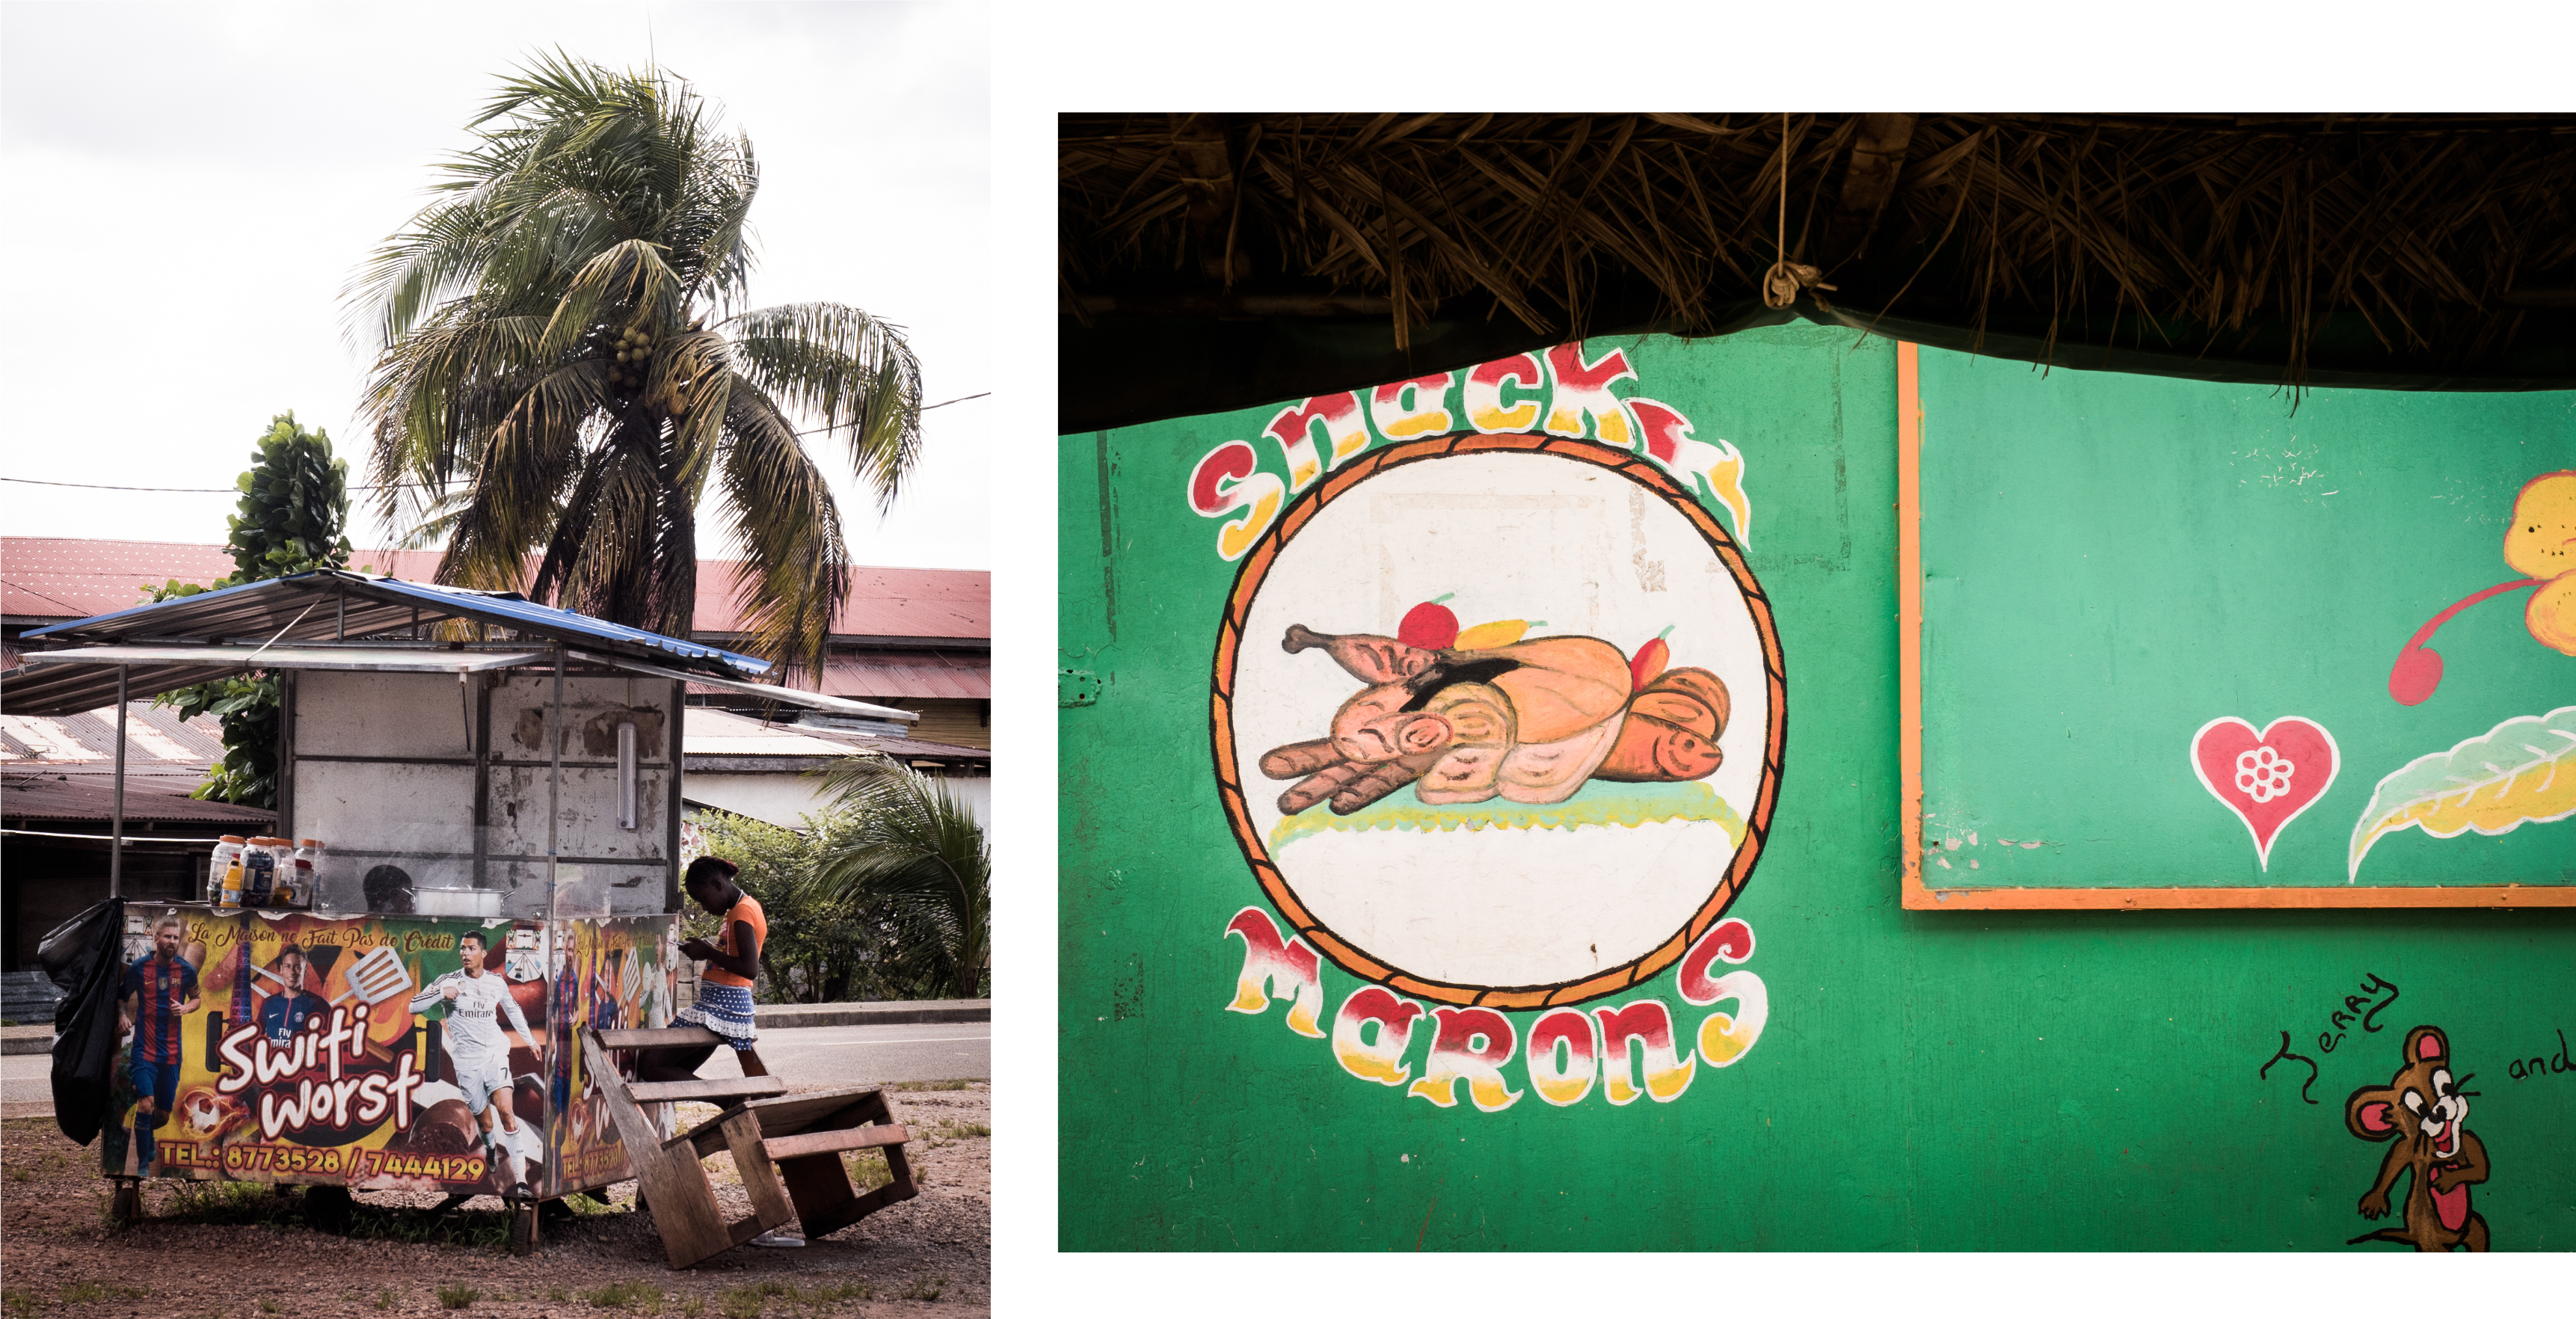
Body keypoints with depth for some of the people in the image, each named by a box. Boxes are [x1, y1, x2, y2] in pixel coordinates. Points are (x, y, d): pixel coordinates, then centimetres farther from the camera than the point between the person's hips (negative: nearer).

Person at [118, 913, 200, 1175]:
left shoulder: (187, 971, 1)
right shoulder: (139, 967, -4)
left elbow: (196, 999, 17)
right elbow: (123, 996, 12)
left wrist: (185, 1008, -4)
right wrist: (122, 1015, -8)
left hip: (171, 1052, 3)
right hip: (144, 1048, -3)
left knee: (163, 1114, 10)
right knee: (146, 1104, -18)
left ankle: (147, 1132, 47)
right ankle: (142, 1165, -6)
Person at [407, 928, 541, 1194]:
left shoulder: (497, 982, 5)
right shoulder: (449, 981, -3)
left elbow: (513, 1008, 24)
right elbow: (414, 1007, -9)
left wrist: (529, 1039, 31)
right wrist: (442, 993, -24)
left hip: (495, 1055, 0)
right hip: (467, 1061, 0)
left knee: (506, 1112, -19)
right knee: (486, 1123, 1)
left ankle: (517, 1177, -21)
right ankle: (498, 1168, 26)